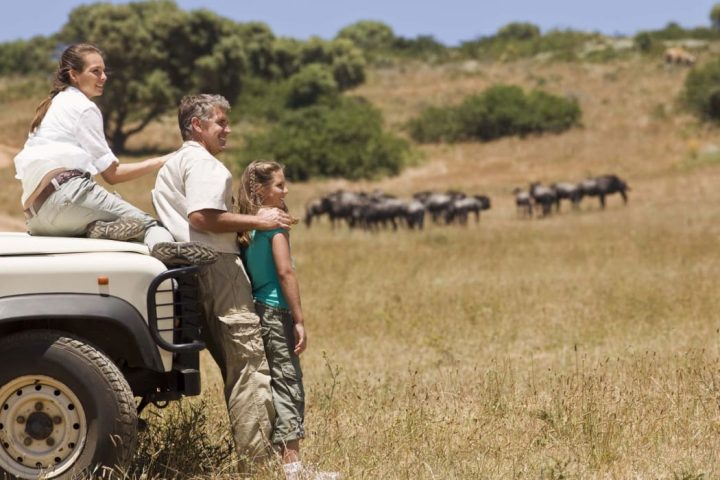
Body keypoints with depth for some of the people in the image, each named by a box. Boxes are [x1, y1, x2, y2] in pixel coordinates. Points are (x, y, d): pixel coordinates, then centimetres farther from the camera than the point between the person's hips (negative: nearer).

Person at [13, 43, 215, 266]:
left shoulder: (53, 105, 30)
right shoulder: (84, 108, 2)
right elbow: (112, 174, 1)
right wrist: (160, 162, 6)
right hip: (66, 192, -8)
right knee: (147, 222, -18)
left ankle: (102, 227, -32)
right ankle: (164, 246, -54)